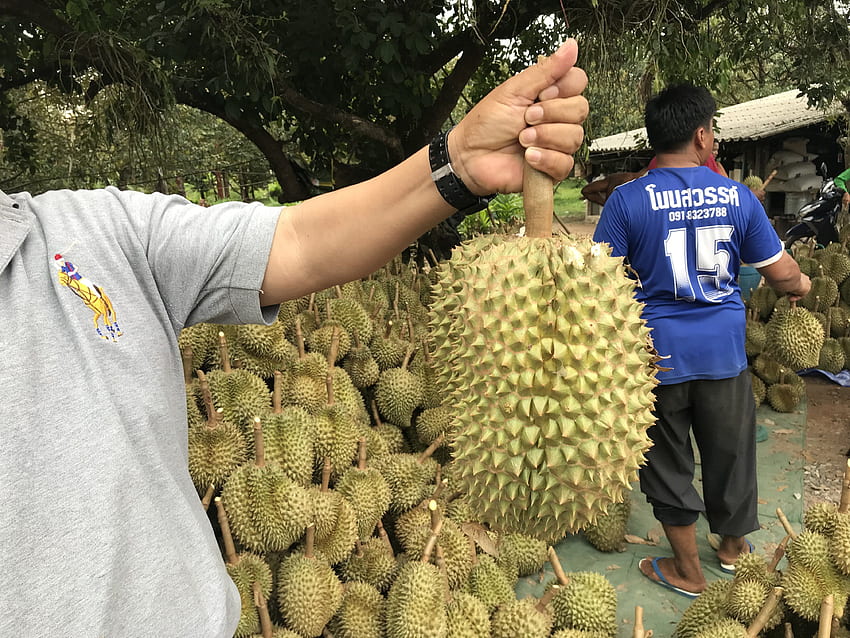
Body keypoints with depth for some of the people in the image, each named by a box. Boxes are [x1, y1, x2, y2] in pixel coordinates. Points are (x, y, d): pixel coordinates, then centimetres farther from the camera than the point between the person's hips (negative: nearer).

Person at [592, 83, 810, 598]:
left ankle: (687, 570, 28)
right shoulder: (737, 195, -3)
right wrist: (800, 283, 25)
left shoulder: (627, 200, -11)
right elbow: (782, 273, 3)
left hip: (657, 352, -2)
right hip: (724, 348, 3)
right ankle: (734, 545, 43)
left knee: (668, 459, 13)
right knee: (730, 450, 21)